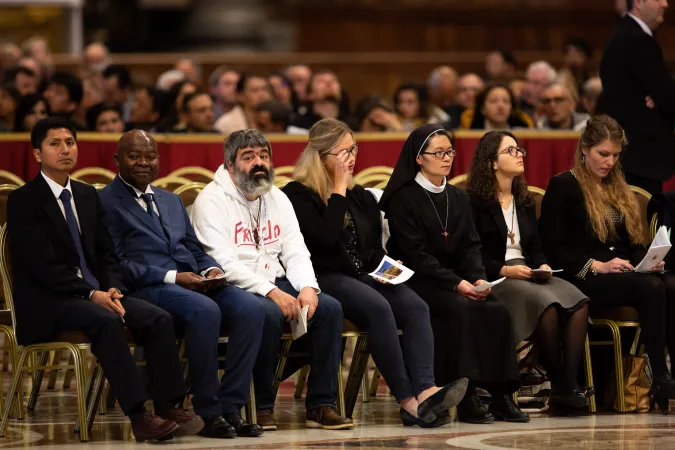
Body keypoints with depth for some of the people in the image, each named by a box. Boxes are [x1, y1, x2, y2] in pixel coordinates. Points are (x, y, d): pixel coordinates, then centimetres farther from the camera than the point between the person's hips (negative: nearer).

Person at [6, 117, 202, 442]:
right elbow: (43, 266, -14)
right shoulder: (23, 202, -5)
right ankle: (139, 417, -37)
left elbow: (106, 253, 15)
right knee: (107, 321, -35)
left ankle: (169, 407, -20)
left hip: (96, 293, 7)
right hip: (47, 305, -7)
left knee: (159, 319, -17)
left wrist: (113, 288, -7)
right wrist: (91, 294, -22)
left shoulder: (88, 196, 17)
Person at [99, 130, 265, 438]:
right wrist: (172, 277, -16)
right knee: (205, 311, -36)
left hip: (195, 282, 7)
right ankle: (207, 413, -26)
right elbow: (117, 263, -8)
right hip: (148, 288, -7)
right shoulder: (106, 202, 3)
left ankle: (230, 406, -21)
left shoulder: (171, 201, 28)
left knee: (251, 309, -21)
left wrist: (211, 269, 1)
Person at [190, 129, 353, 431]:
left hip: (276, 284, 7)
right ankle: (263, 406, -21)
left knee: (330, 308, -17)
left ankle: (321, 404, -13)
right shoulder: (212, 201, -6)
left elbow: (296, 252, 10)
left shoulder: (278, 199, 16)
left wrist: (307, 288, -12)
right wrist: (272, 293, -25)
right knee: (269, 313, -36)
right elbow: (223, 263, -17)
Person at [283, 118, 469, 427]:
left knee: (415, 307, -23)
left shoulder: (359, 196, 20)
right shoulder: (298, 194, -2)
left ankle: (425, 390, -41)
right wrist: (339, 189, -10)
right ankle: (408, 401, -34)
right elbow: (327, 237, -18)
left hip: (364, 276, 7)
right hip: (324, 279, -7)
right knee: (378, 309, -35)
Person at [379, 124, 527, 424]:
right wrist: (456, 283, -22)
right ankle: (465, 396, -32)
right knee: (460, 308, -33)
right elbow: (415, 254, -13)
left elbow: (471, 245, 9)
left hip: (458, 278, 6)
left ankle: (501, 393, -21)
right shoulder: (403, 199, -4)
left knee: (496, 309, -21)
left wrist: (478, 277, -12)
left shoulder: (459, 198, 16)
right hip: (419, 281, -6)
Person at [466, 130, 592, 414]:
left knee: (579, 302, -23)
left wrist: (542, 265, 0)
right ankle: (559, 386, -23)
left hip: (528, 273, 7)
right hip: (493, 280, -7)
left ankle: (568, 384, -32)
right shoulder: (474, 201, 0)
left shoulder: (524, 201, 23)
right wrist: (504, 270, -17)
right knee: (546, 304, -35)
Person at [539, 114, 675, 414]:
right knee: (650, 288, -33)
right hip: (582, 282, -6)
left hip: (623, 274, 6)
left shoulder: (618, 190, 25)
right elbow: (552, 251, -6)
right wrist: (597, 266, -16)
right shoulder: (563, 186, 3)